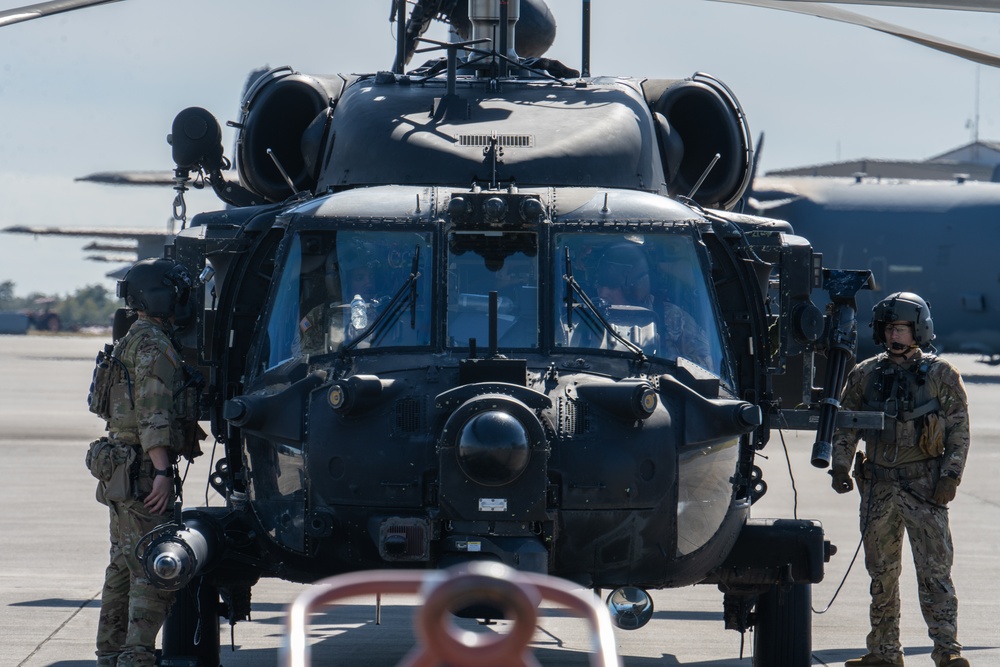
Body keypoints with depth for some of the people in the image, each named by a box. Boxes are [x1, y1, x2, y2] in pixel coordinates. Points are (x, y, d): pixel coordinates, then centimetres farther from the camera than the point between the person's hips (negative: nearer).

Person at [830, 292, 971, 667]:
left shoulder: (941, 375, 2)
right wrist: (840, 465, -1)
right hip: (878, 487, 4)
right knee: (881, 573, 8)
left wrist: (951, 475, -8)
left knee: (934, 571, -10)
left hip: (925, 486, -4)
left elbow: (959, 429, 2)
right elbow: (845, 425, 13)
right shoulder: (864, 375, 9)